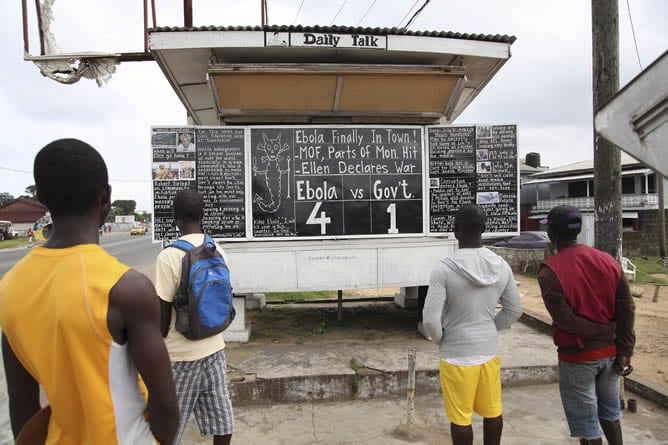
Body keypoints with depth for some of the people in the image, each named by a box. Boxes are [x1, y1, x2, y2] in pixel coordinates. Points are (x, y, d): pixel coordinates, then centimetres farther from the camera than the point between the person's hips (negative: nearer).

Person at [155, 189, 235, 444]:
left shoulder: (169, 256, -18)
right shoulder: (218, 251, 1)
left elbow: (163, 314, -14)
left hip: (181, 354, -6)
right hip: (214, 348, 6)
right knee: (220, 416, 14)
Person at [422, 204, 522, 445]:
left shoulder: (444, 268, -20)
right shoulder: (501, 266, -4)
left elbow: (430, 319, -19)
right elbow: (514, 311, 7)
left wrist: (441, 341, 0)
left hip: (457, 355, -5)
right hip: (489, 351, 5)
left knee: (460, 417, 10)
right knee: (492, 412, 21)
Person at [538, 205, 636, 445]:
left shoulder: (550, 270, -18)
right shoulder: (608, 260, -2)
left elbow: (564, 319, -22)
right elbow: (627, 308, -4)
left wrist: (602, 331, -9)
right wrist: (624, 350, -1)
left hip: (577, 357, -5)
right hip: (610, 352, 5)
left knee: (586, 423, 10)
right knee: (609, 411, 26)